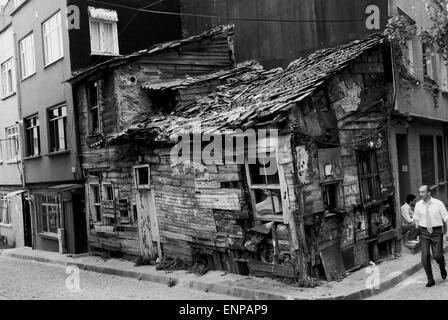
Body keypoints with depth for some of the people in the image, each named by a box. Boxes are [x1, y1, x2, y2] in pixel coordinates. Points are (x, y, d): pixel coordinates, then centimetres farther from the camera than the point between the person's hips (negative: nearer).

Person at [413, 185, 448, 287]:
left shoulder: (438, 203, -7)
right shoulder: (418, 205, 1)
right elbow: (416, 219, 13)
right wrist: (418, 230, 13)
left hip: (436, 231, -2)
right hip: (424, 232, 2)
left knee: (437, 255, -1)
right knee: (425, 257, -6)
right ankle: (430, 280, 7)